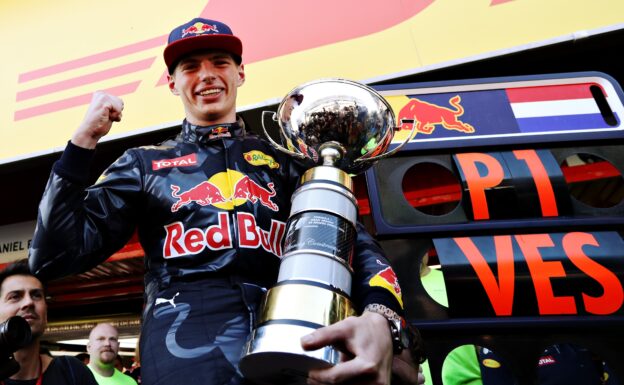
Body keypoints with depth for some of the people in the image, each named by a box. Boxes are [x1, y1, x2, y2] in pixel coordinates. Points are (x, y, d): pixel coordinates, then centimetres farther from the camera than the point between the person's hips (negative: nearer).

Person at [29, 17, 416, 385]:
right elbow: (57, 256, 11)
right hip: (186, 341, -3)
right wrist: (83, 141, 5)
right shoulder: (144, 164, 18)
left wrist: (380, 317, -18)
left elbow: (353, 241, 5)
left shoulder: (285, 158, 18)